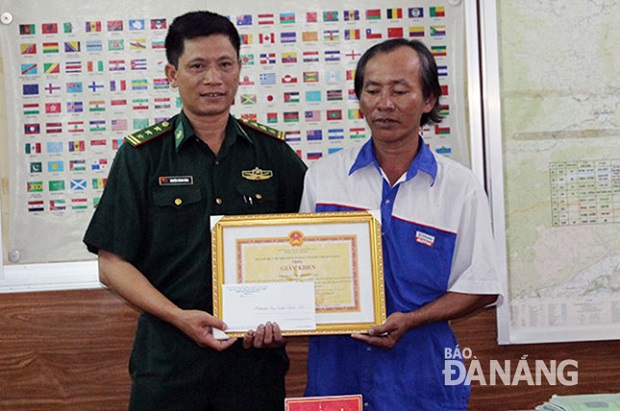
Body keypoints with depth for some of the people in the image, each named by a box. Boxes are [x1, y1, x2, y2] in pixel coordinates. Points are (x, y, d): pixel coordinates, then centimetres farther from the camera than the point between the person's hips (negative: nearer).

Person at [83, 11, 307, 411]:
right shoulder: (141, 156, -1)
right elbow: (113, 264, -3)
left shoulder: (274, 152, 4)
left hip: (258, 354, 2)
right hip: (169, 358, -1)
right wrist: (180, 317, -15)